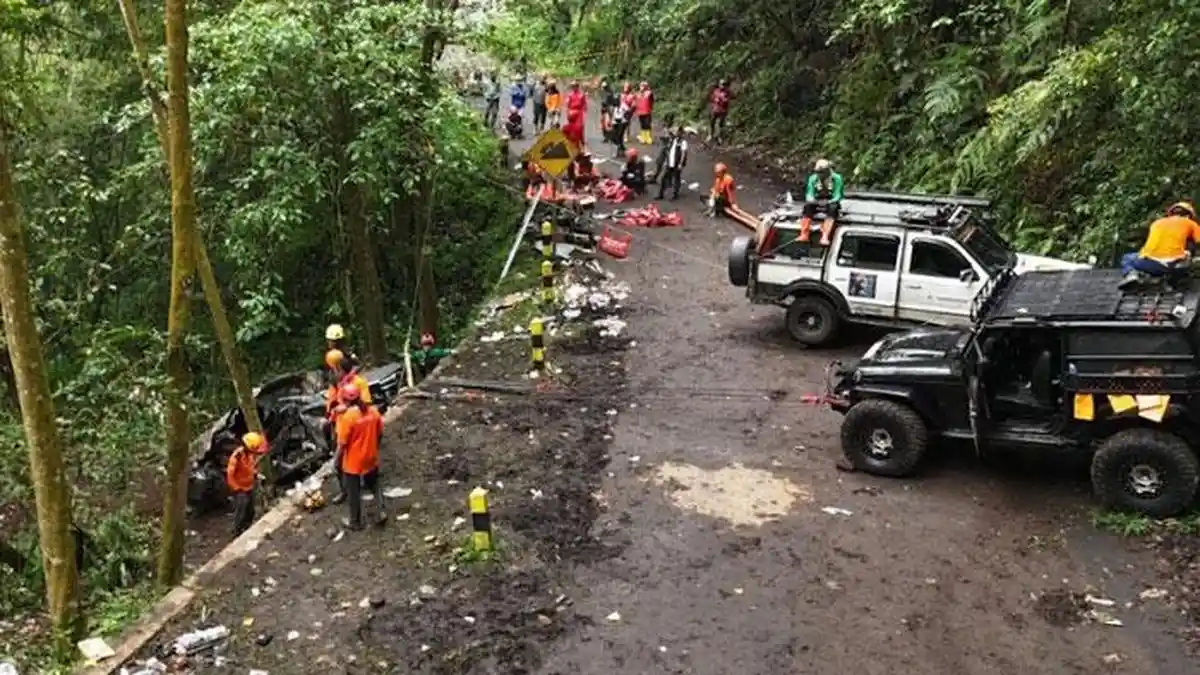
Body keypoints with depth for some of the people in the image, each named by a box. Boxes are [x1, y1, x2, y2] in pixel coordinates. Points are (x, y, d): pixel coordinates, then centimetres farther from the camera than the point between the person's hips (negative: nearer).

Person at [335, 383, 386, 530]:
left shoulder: (347, 416, -22)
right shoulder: (373, 411, -6)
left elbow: (342, 443, -17)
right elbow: (379, 433, 5)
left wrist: (337, 460, -3)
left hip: (353, 462, -5)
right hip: (371, 459, 5)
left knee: (354, 492, 12)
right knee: (375, 486, 24)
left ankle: (355, 522, 25)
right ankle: (381, 513, 21)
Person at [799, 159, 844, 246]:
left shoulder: (836, 178, -7)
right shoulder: (813, 178, 1)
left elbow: (838, 195, -12)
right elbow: (809, 193, -3)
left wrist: (829, 201, -33)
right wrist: (811, 199, -28)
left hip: (831, 203, -2)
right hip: (817, 203, 2)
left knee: (832, 208, -37)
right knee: (808, 206, -29)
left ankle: (825, 237, -50)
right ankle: (804, 235, -33)